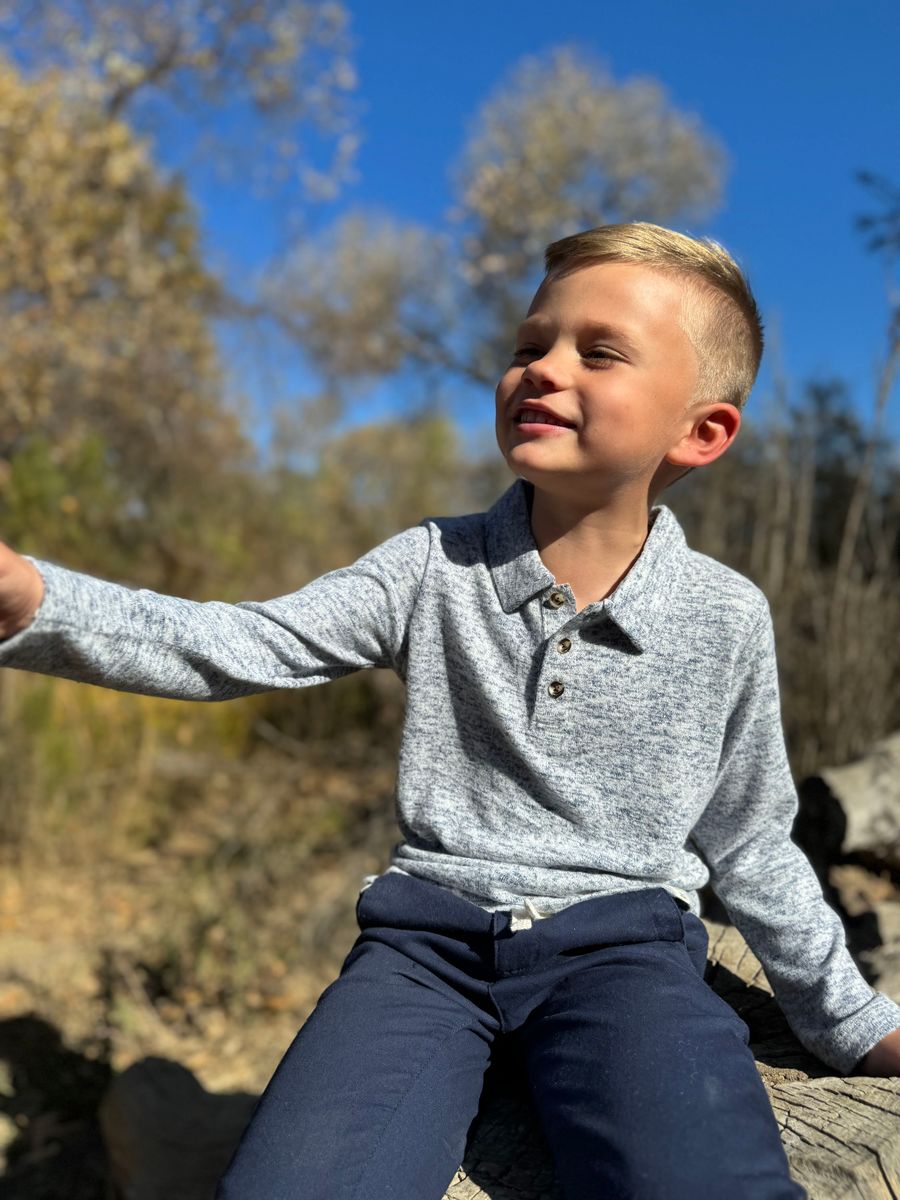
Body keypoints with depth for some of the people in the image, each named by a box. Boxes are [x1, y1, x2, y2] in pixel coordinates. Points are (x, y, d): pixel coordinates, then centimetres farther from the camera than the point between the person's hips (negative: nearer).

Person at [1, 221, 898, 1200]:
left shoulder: (727, 617, 0)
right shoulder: (436, 567, -1)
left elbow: (746, 843, 11)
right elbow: (240, 648, -10)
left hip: (622, 941, 0)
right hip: (433, 933, 1)